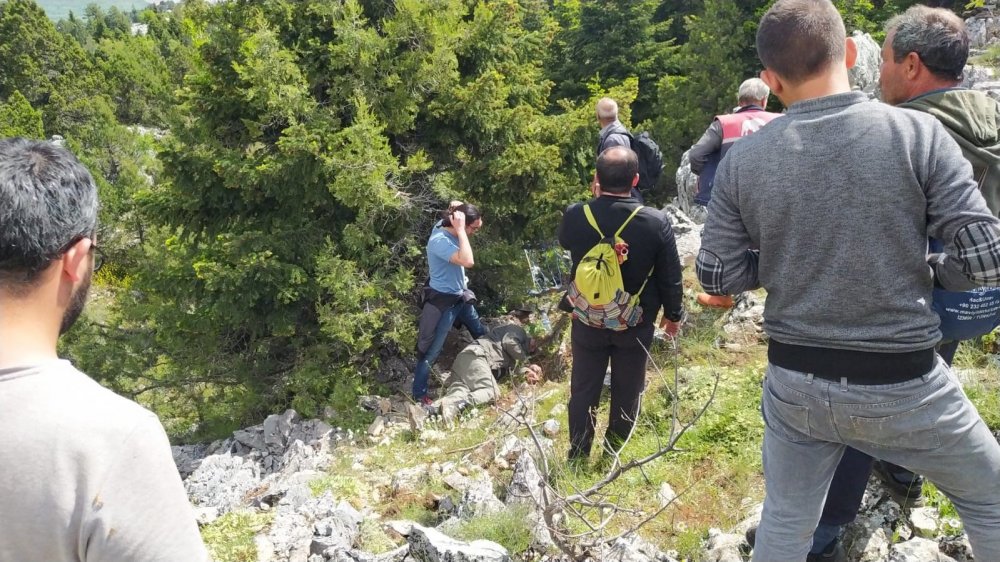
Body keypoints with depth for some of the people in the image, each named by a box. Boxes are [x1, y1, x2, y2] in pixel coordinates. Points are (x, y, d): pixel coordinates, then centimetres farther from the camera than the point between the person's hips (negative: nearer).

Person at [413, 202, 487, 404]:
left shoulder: (446, 228, -4)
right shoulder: (440, 241, -30)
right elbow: (468, 261, -43)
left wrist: (458, 208, -5)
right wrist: (460, 230, -35)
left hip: (461, 296, 10)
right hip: (443, 302, -10)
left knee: (482, 336, 24)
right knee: (431, 351, 1)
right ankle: (419, 395, 13)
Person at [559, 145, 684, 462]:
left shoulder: (575, 216, -17)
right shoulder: (656, 223, -21)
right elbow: (670, 278, -9)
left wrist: (596, 203, 11)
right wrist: (673, 314, 8)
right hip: (635, 324, -1)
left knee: (583, 391, 17)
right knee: (626, 394, 18)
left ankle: (578, 457, 29)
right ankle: (614, 458, 33)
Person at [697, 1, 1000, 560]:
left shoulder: (742, 159, -8)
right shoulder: (918, 133, -14)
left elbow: (718, 277, -3)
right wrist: (926, 270, 5)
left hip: (794, 384, 2)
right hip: (905, 387, -2)